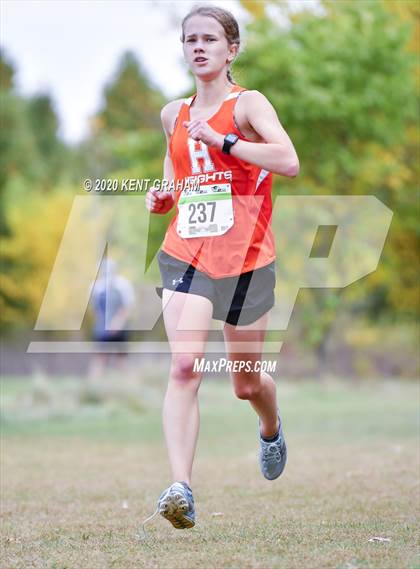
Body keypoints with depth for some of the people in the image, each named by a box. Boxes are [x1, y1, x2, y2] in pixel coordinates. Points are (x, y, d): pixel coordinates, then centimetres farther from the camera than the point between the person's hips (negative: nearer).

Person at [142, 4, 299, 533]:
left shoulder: (248, 104, -6)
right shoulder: (173, 113, 10)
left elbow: (289, 161, -21)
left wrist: (222, 140, -23)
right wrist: (163, 197, 5)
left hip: (246, 257, -3)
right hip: (186, 252, 3)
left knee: (246, 383, 12)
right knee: (184, 365, -20)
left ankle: (271, 428, 49)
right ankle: (180, 488, -26)